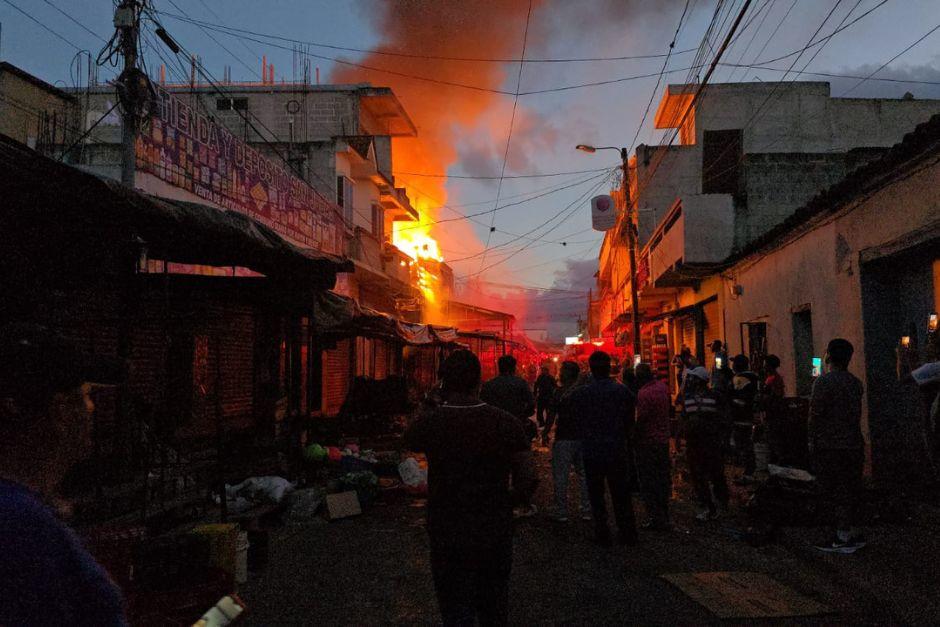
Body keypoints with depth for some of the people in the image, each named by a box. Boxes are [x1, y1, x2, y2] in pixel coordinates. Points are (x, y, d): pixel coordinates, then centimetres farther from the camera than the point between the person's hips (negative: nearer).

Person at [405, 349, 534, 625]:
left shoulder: (429, 422, -14)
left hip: (447, 537, -2)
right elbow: (525, 482, -8)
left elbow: (407, 441, 9)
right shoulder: (506, 422, -12)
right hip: (496, 533, 2)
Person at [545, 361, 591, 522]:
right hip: (583, 437, 6)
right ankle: (587, 510, 17)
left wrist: (545, 432, 2)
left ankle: (561, 512, 5)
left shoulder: (560, 392, -12)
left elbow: (552, 415, -10)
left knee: (560, 475, 2)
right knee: (584, 474, 13)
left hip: (564, 438, -6)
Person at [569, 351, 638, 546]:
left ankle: (602, 535, 16)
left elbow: (576, 420, 0)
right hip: (617, 451, 1)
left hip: (592, 451, -1)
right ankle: (628, 534, 20)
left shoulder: (580, 393, -10)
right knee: (621, 494, 14)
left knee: (596, 495, 11)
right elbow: (629, 421, 0)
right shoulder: (621, 391, -7)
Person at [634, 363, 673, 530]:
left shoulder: (643, 393, -20)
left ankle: (656, 518, 2)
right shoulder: (662, 387, 2)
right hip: (663, 440, 7)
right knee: (663, 477, 17)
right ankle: (664, 516, 27)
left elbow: (641, 419, -20)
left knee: (648, 482, 1)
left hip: (647, 442, -7)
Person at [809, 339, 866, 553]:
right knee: (850, 489, 13)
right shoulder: (856, 382, 9)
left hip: (829, 445, -7)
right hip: (854, 444, 7)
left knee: (834, 490, -1)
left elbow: (816, 413, -14)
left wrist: (812, 440, -5)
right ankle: (849, 534, 22)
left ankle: (843, 538, 3)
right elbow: (856, 414, 12)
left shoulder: (824, 381, -13)